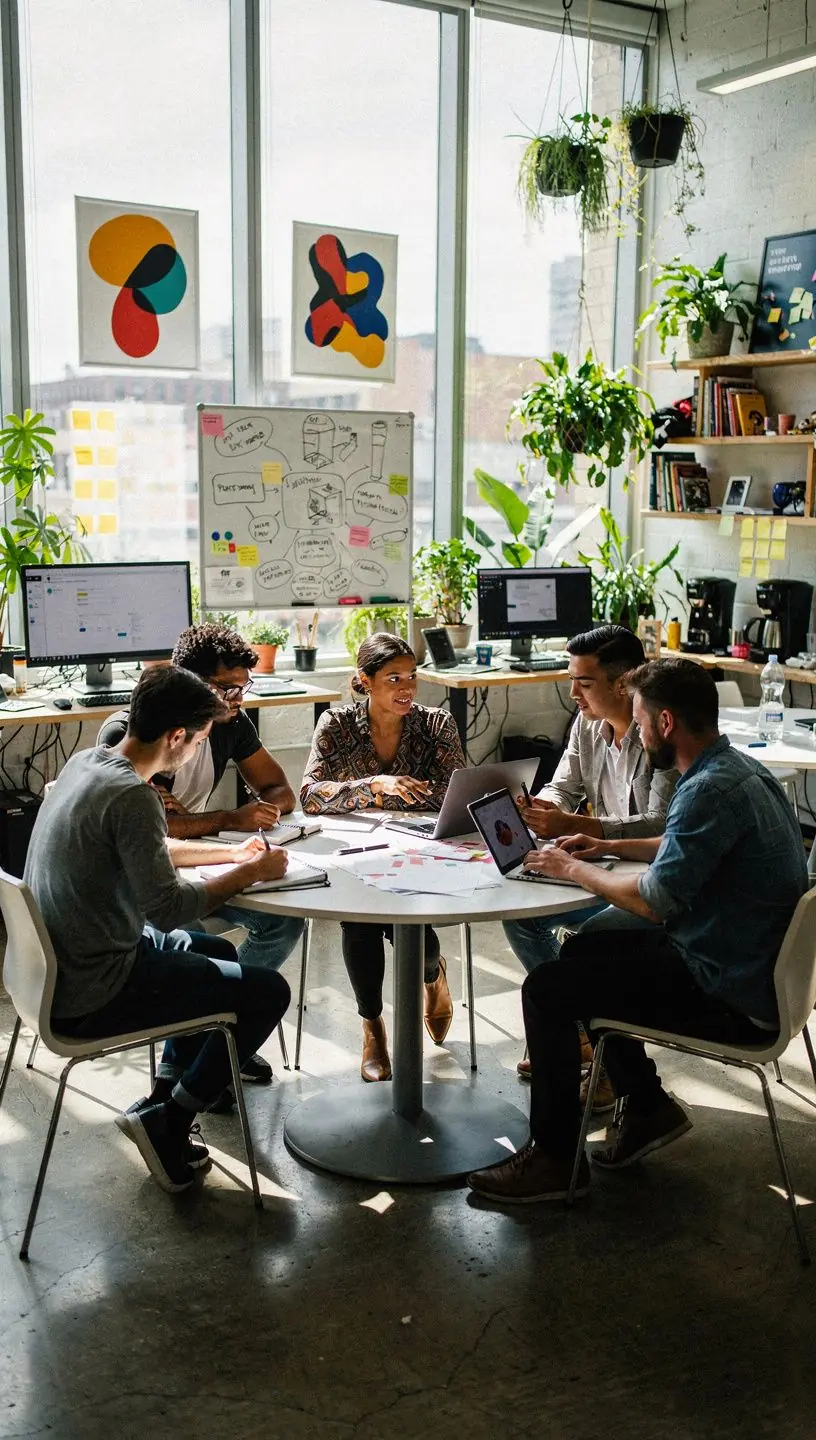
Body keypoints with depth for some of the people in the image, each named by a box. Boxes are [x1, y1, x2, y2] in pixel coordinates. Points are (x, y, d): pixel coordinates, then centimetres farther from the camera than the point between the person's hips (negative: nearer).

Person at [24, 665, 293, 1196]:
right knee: (268, 991, -4)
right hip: (89, 996, -10)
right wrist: (250, 872, -13)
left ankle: (163, 1104, 27)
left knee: (211, 953, 28)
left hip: (56, 967, 10)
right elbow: (166, 908, -27)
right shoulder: (132, 797, -25)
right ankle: (166, 1119, 6)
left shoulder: (85, 762, 5)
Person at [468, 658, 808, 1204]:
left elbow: (653, 901, -26)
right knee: (583, 953, 21)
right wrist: (611, 847, 16)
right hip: (751, 965, 10)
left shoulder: (711, 790, -26)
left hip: (729, 995, -10)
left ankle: (555, 1158, 6)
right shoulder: (738, 767, 6)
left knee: (546, 990, -7)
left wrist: (573, 869, -10)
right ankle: (647, 1105, 26)